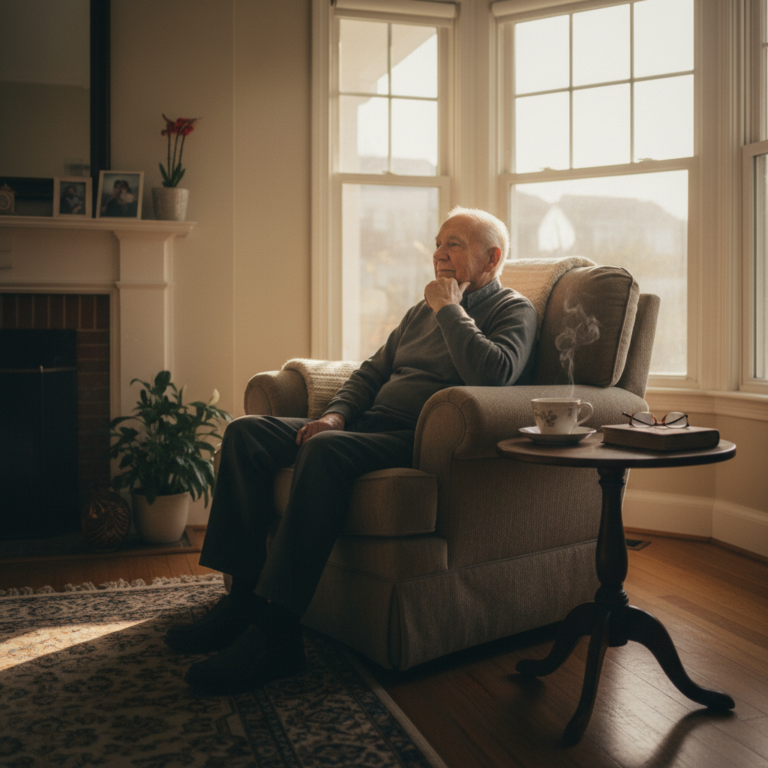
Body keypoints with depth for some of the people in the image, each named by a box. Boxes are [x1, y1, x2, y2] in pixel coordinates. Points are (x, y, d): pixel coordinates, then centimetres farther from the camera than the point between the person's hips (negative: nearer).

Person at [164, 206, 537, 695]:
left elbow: (494, 375, -20)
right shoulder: (424, 310, 26)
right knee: (247, 432, -6)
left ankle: (277, 631, -35)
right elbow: (373, 370, 24)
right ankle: (244, 595, -11)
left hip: (421, 441, -9)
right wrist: (336, 414, 4)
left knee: (326, 451, -37)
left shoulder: (514, 311, 2)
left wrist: (449, 310, -9)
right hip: (369, 423, 9)